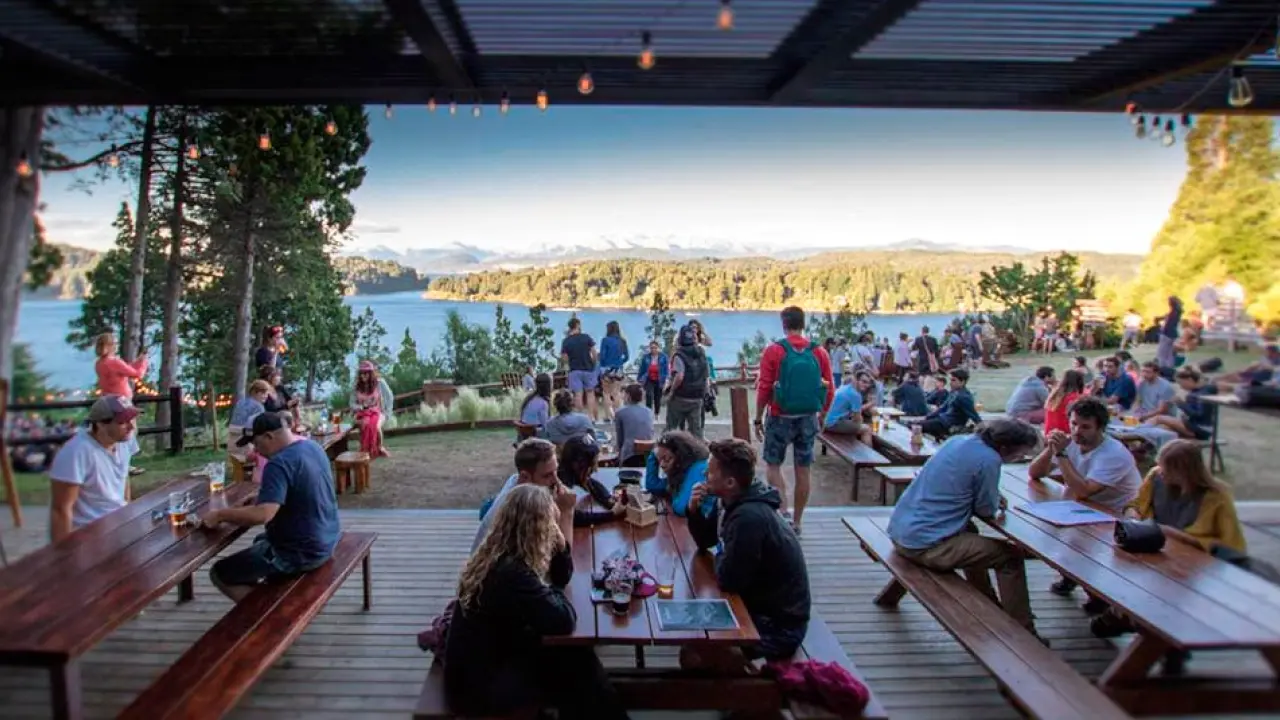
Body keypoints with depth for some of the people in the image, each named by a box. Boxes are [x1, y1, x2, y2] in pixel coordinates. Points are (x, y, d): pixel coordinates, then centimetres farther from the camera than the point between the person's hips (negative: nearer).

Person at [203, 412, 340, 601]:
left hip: (302, 551, -9)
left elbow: (262, 514, -32)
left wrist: (219, 515, -20)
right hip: (326, 539, 9)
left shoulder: (280, 463, -24)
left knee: (219, 574, 3)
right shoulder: (313, 447, 4)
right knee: (260, 542, 35)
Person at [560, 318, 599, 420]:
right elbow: (594, 354, -5)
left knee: (578, 395, 2)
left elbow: (564, 359, -3)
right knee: (590, 393, 9)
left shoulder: (566, 341, -3)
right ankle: (591, 417, 5)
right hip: (588, 369, 0)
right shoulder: (586, 337, -5)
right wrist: (593, 363, 11)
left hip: (574, 371, 0)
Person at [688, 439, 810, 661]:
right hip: (758, 603, 9)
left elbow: (728, 580, -26)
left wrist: (721, 555, -5)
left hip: (779, 624, -9)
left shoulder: (749, 517, -32)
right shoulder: (728, 501, -2)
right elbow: (704, 541, 11)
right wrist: (694, 511, -8)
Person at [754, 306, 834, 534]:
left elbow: (764, 389, -10)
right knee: (802, 471, 9)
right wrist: (821, 416, 16)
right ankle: (796, 522, 18)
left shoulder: (774, 351, -9)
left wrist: (758, 419, -1)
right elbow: (829, 390, 3)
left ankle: (783, 510, -8)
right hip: (808, 418, 3)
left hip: (781, 417, -3)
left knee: (773, 465, 10)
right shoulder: (820, 353, 0)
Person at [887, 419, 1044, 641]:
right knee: (1011, 556, 3)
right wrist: (994, 500, 14)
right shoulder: (988, 460, -17)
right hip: (924, 545, -9)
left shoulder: (958, 441, 9)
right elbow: (987, 510, -7)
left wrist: (992, 497, 12)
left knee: (970, 532, 34)